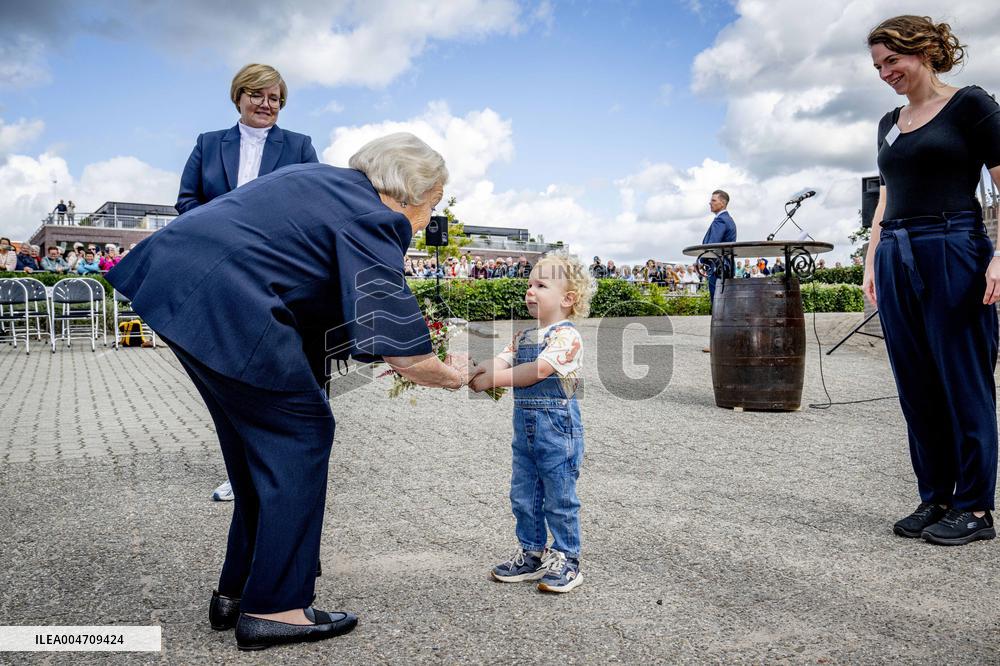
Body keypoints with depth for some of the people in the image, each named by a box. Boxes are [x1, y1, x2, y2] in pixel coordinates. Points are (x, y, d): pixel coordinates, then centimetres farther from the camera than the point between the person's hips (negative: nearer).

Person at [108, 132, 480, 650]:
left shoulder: (326, 181, 20)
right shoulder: (370, 222, -8)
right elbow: (404, 355, -12)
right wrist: (452, 376, 8)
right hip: (224, 303, -10)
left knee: (258, 439, 17)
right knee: (301, 435, 1)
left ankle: (237, 591, 26)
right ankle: (272, 608, 7)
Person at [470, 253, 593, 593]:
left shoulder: (567, 336, -14)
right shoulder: (522, 337, 11)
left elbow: (536, 371, -24)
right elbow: (498, 363, 0)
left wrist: (489, 380, -25)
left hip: (557, 427, -8)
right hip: (524, 426, 8)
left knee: (559, 497, 5)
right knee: (523, 496, 15)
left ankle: (566, 560, 20)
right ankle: (531, 553, 31)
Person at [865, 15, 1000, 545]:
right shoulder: (889, 123, 18)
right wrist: (872, 261, 13)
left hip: (953, 254, -6)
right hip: (896, 260, 6)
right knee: (916, 389, 7)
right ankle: (934, 500, 17)